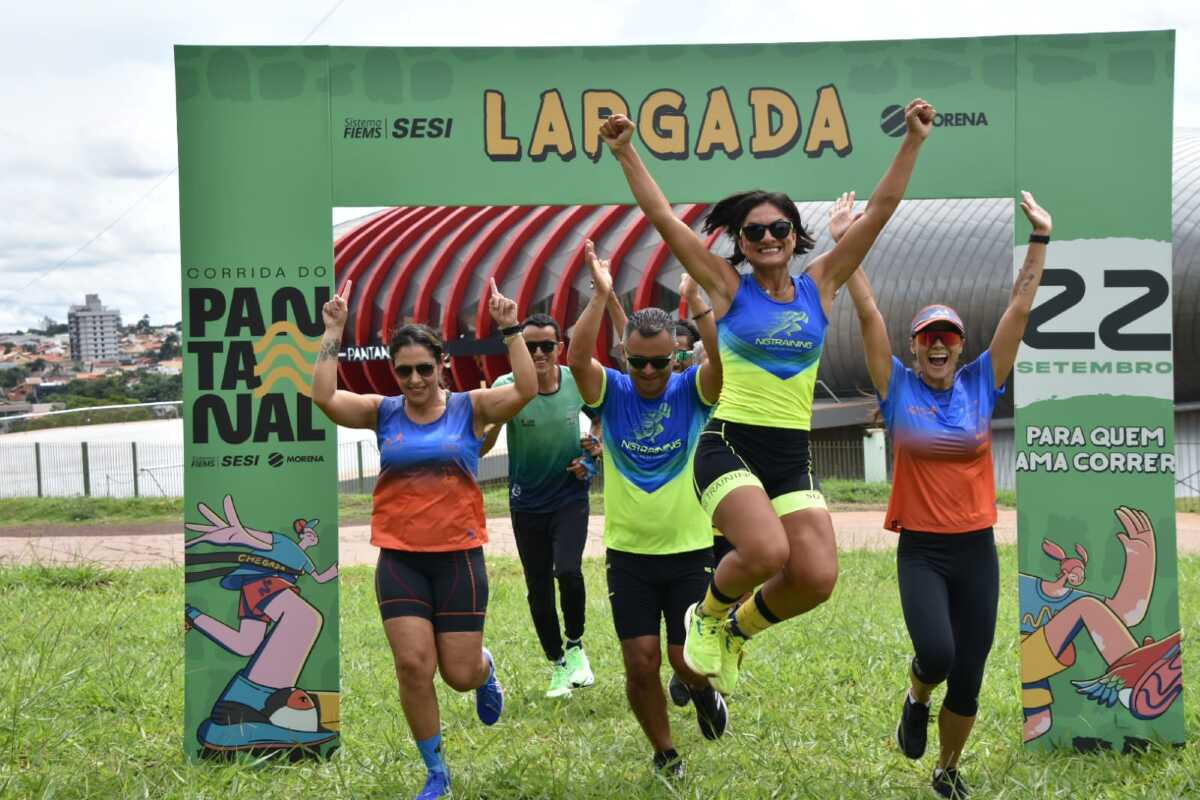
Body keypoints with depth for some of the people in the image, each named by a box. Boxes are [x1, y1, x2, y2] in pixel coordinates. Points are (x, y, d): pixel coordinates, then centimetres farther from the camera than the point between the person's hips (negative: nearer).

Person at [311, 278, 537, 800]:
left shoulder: (470, 408, -2)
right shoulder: (383, 413, 2)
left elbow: (526, 390, -17)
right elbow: (323, 397, -13)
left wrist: (510, 330, -20)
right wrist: (333, 334, -15)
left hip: (459, 557, -1)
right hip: (400, 560, 1)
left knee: (460, 674, 2)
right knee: (413, 666, -7)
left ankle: (485, 669, 42)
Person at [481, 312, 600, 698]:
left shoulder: (578, 382, -8)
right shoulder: (508, 387, -15)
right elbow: (481, 447, -22)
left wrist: (590, 458, -2)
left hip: (570, 495, 0)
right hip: (527, 502, 0)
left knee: (568, 571, -21)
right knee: (538, 589, 6)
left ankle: (575, 645, 5)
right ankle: (557, 664, 25)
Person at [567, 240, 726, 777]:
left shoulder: (692, 391, -3)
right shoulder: (611, 393, -2)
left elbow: (725, 358, -22)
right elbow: (576, 358, -20)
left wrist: (697, 297, -30)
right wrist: (600, 295, -25)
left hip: (689, 552, -1)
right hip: (628, 555, 1)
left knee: (688, 660, -1)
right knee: (641, 662, 0)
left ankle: (703, 691, 36)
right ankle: (665, 753, 22)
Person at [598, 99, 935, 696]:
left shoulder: (820, 285, 9)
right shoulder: (729, 286, 1)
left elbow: (879, 212, 6)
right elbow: (663, 217, -4)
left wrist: (912, 142, 1)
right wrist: (626, 154, -11)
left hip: (793, 456, 4)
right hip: (730, 445, -4)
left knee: (817, 578, -10)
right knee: (766, 551, -27)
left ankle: (738, 629, 22)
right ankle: (709, 612, 8)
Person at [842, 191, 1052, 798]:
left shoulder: (982, 383, 2)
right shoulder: (899, 389, -2)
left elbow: (1019, 310, 0)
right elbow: (869, 315, -7)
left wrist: (1040, 238, -5)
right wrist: (846, 243, -12)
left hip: (977, 549, 2)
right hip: (921, 550, -2)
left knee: (968, 680, 8)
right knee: (936, 654, -24)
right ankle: (916, 700, 13)